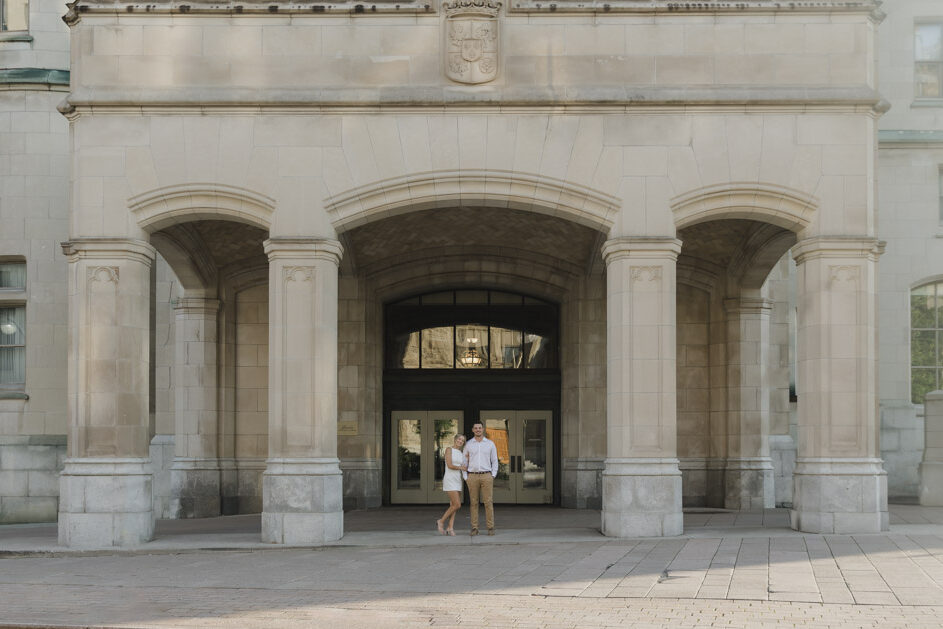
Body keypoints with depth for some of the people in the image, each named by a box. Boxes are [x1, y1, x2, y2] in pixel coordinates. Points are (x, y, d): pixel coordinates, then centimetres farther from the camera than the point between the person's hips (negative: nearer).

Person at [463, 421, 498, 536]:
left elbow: (495, 461, 7)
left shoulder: (490, 444, 5)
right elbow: (465, 462, 9)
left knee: (488, 502, -5)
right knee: (474, 503, 1)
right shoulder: (468, 444, 6)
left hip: (486, 476, -1)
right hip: (472, 476, 1)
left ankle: (490, 528, 1)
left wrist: (493, 476, -3)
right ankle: (474, 528, 6)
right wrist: (466, 478, 1)